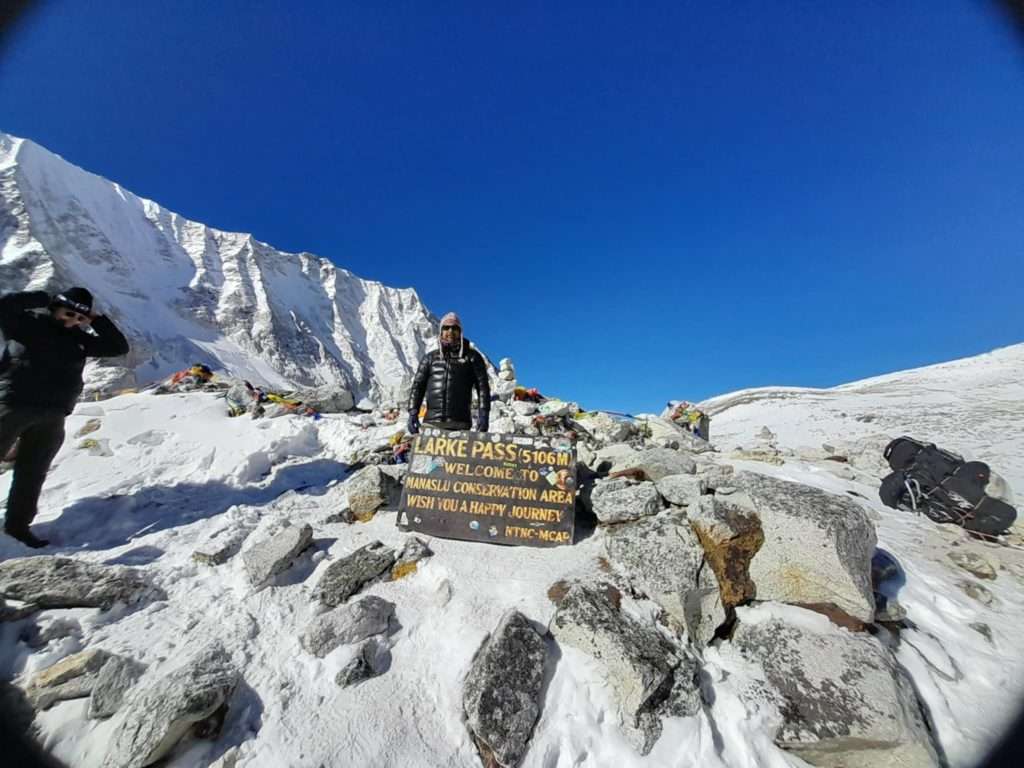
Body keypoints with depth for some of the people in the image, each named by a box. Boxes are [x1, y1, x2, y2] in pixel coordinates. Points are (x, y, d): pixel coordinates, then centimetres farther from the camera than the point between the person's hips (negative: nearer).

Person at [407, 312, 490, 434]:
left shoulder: (472, 357, 9)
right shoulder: (430, 357, 16)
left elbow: (483, 386, 3)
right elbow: (418, 385, 11)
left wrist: (483, 414, -9)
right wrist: (413, 413, -1)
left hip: (459, 423, -2)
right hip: (431, 423, 2)